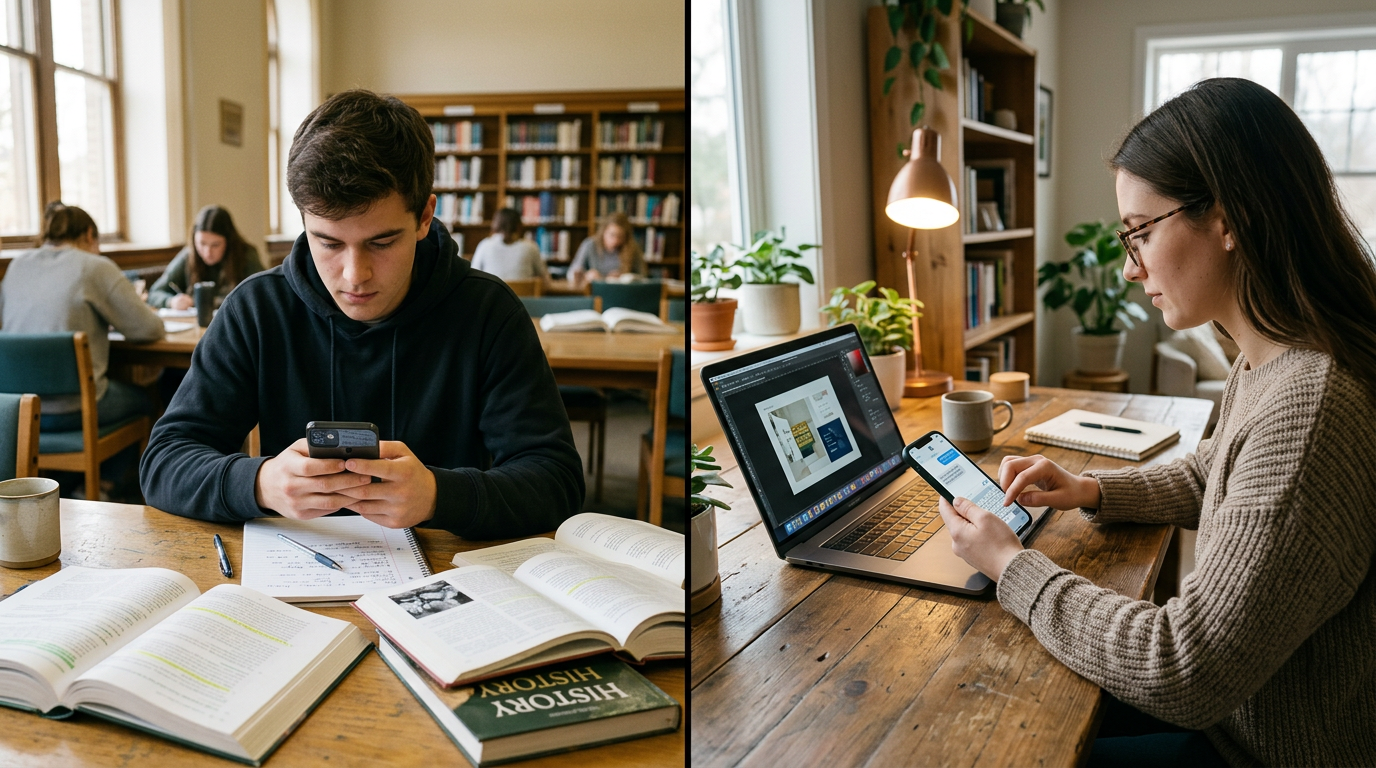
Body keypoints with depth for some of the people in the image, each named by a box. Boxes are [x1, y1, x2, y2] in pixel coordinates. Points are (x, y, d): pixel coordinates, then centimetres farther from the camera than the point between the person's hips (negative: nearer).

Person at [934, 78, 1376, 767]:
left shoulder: (1312, 407, -33)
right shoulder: (1264, 363, 1)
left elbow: (1188, 673, -31)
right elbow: (1201, 480, 21)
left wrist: (1011, 566, -19)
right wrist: (1090, 491, 2)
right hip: (1235, 706, 8)